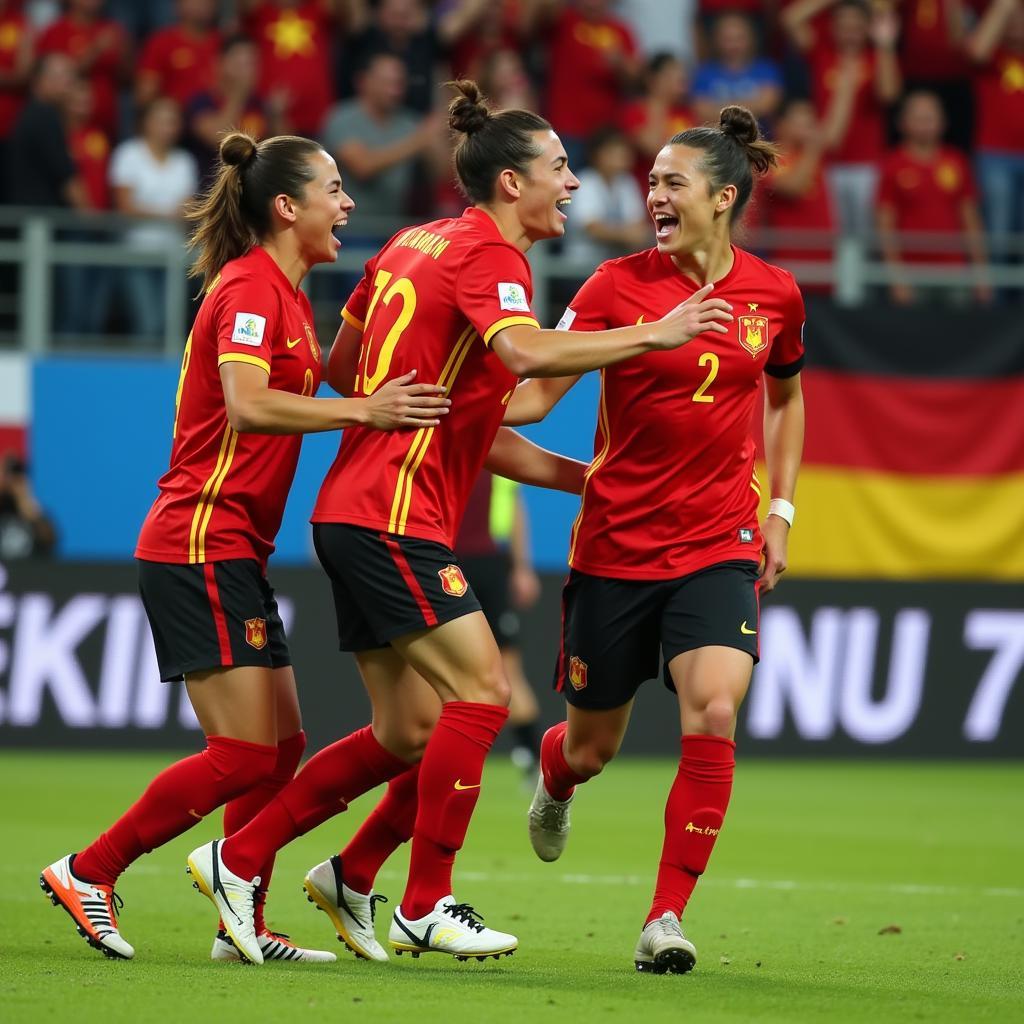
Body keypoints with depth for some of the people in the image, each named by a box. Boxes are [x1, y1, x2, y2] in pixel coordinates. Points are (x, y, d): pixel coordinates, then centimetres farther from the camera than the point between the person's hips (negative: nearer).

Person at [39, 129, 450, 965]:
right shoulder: (249, 286, -13)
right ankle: (87, 873, -2)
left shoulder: (285, 294, 17)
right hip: (202, 543, -10)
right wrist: (361, 411, -29)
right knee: (246, 756, -11)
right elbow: (246, 405, -27)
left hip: (234, 552, 10)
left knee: (280, 747, 7)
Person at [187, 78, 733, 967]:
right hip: (393, 518, -10)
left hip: (354, 516, 10)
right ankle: (424, 909, -5)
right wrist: (654, 334, -28)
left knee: (409, 735, 10)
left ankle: (237, 860, 15)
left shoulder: (415, 244, 17)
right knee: (482, 695, -10)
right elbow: (523, 351, -32)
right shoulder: (486, 254, -11)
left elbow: (342, 367, 25)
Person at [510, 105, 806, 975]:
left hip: (718, 545, 1)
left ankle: (667, 918, -13)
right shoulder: (619, 284, -6)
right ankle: (554, 782, 50)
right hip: (615, 545, -1)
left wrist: (780, 510, 12)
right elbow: (536, 390, -10)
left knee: (713, 716, -22)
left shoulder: (774, 294, 1)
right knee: (591, 748, 10)